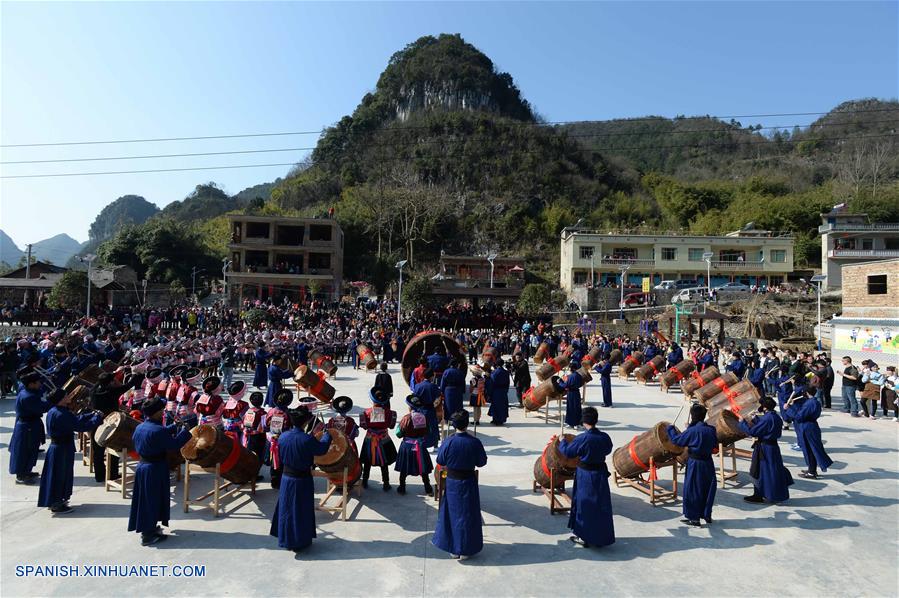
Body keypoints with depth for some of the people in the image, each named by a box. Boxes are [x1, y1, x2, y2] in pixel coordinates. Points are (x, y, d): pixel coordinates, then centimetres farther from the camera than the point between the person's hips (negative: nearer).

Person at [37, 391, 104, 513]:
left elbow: (76, 419, 9)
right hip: (63, 449, -10)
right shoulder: (62, 415, -27)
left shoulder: (54, 411, 5)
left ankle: (55, 501, 34)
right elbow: (81, 426, -26)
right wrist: (97, 417, -16)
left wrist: (92, 414, 4)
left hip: (56, 447, 10)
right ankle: (57, 506, 15)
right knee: (60, 476, 3)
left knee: (57, 475, 20)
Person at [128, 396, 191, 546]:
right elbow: (174, 445, -20)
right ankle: (148, 536, 11)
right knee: (153, 500, 2)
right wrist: (185, 430, -10)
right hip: (155, 469, -9)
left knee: (145, 498, 19)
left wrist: (174, 427, 11)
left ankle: (148, 528, 33)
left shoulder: (139, 427, 5)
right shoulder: (158, 431, -24)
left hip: (142, 466, 9)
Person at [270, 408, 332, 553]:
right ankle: (300, 542, 21)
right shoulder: (307, 439, -24)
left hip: (286, 478, 5)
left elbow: (281, 456, 9)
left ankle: (287, 540, 32)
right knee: (301, 510, 10)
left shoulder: (282, 437, -7)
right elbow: (322, 448, -8)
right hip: (302, 481, -5)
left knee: (286, 508, 19)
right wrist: (326, 435, 8)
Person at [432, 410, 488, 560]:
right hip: (468, 482, 0)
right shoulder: (475, 442, -17)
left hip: (451, 481, 0)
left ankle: (453, 548, 24)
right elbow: (482, 462, -5)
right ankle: (465, 549, 20)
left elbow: (440, 461, -4)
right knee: (467, 515, 12)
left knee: (452, 513, 15)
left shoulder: (448, 442, -17)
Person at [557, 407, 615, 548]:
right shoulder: (604, 437, -8)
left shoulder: (582, 438, -20)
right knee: (601, 504, 15)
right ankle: (602, 537, 26)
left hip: (585, 474, -4)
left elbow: (567, 452, -9)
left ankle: (584, 537, 19)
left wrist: (562, 441, 9)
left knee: (584, 504, 9)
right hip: (600, 473, 4)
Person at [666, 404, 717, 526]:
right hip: (708, 463, 5)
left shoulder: (691, 431, -18)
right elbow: (715, 444, 11)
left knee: (692, 490, 6)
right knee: (708, 489, 18)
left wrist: (670, 429, 7)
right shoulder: (711, 429, -3)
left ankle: (694, 518, 12)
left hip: (695, 463, -5)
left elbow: (676, 440, -9)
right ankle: (707, 515, 29)